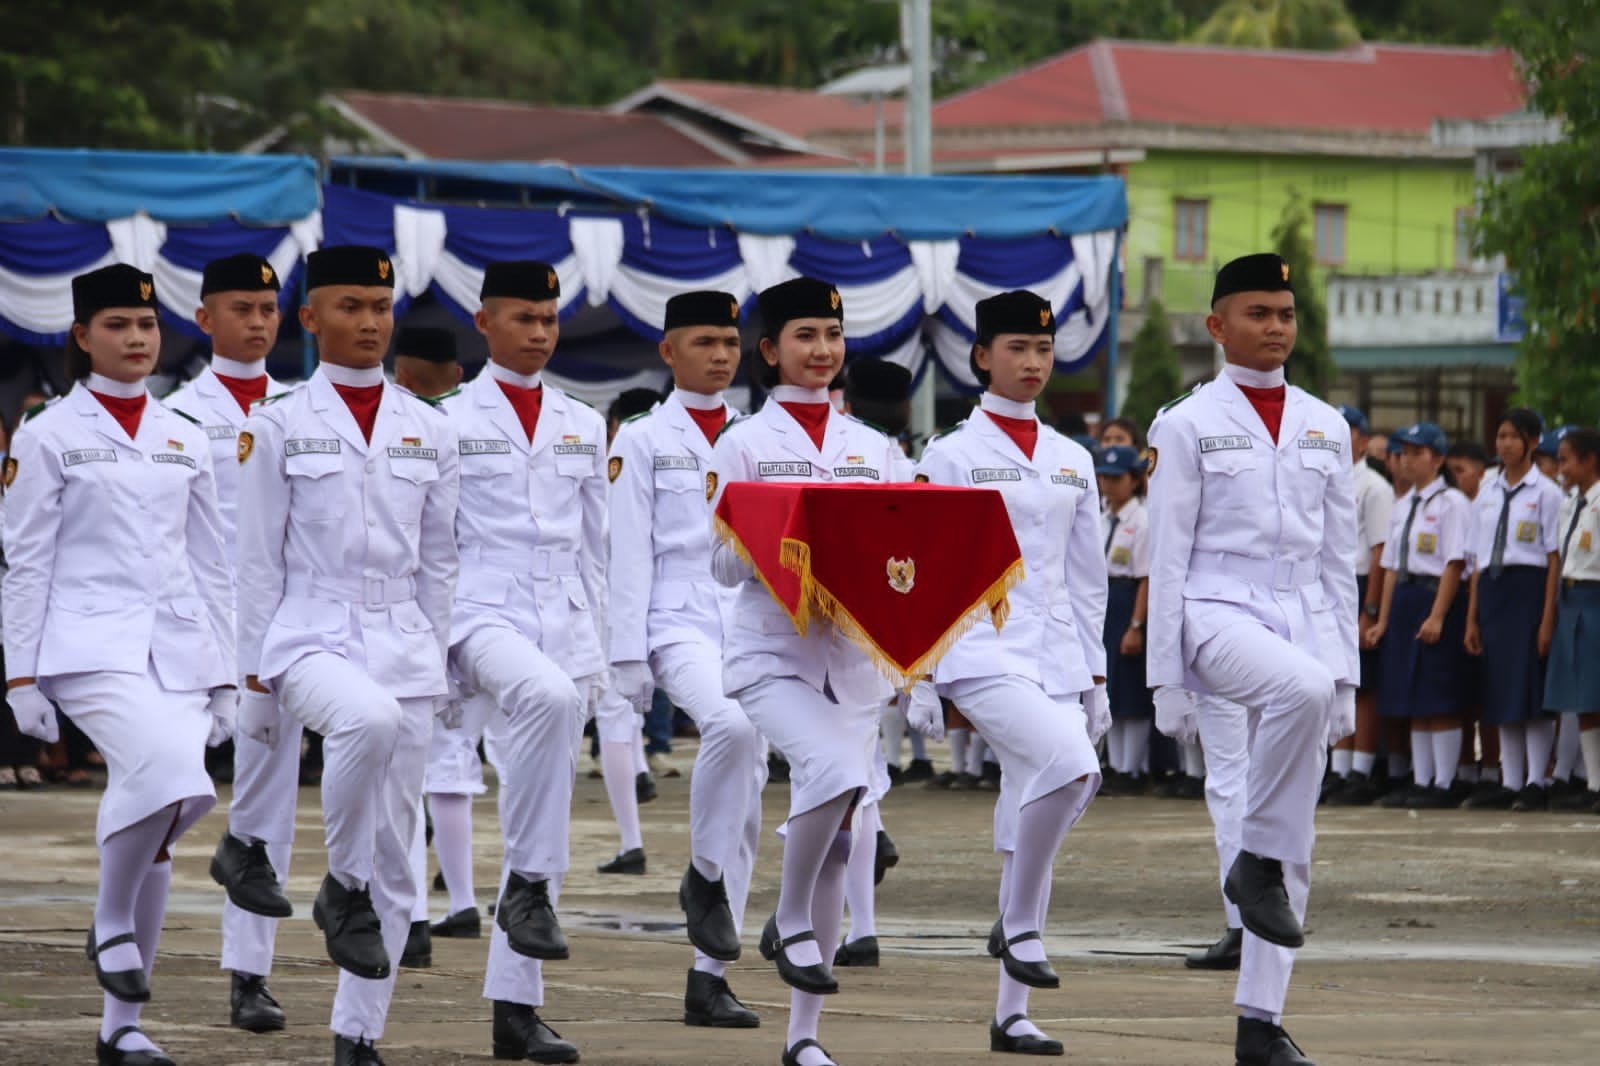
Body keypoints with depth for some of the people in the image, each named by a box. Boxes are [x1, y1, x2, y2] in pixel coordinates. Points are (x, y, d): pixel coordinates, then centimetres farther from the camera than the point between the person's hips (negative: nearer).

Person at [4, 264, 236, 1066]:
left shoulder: (184, 441, 14)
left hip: (177, 648, 5)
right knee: (165, 774, -30)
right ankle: (111, 925, -6)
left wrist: (222, 675, 12)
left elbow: (210, 566, 16)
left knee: (158, 826, 1)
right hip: (92, 644, -5)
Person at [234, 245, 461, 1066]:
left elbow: (438, 561, 14)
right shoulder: (278, 426, 0)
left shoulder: (428, 431, 9)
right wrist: (255, 677, -1)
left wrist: (434, 668, 12)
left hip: (403, 643, 4)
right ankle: (343, 889, -16)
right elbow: (259, 561, 1)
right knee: (370, 720, -39)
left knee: (395, 858, 0)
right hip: (312, 635, -4)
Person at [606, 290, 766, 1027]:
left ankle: (709, 976, 6)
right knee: (731, 724, -35)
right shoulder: (642, 442, 3)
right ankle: (703, 875, -13)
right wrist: (627, 661, -10)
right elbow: (628, 558, -2)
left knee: (746, 798, 1)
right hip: (681, 626, -5)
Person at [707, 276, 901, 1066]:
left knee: (836, 841, 3)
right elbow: (725, 565, -1)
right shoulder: (743, 445, 3)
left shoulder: (874, 448, 13)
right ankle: (789, 922, -6)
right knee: (836, 771, -31)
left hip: (852, 658, 4)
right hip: (773, 654, -4)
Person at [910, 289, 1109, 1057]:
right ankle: (1017, 926, -11)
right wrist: (919, 681, -7)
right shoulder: (951, 456, 0)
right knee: (1070, 765, -29)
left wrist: (1095, 678, 15)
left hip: (1057, 657, 6)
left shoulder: (1072, 462, 15)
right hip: (982, 653, -5)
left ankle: (1011, 1013, 8)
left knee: (1034, 812, 3)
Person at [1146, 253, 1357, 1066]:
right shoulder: (1188, 426, 1)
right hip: (1222, 612, -5)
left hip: (1306, 622, 5)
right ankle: (1255, 863, -20)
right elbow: (1167, 558, -1)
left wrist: (1346, 672, 11)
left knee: (1296, 847, 0)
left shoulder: (1324, 429, 13)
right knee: (1301, 688, -39)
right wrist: (1166, 678, -6)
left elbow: (1339, 558, 16)